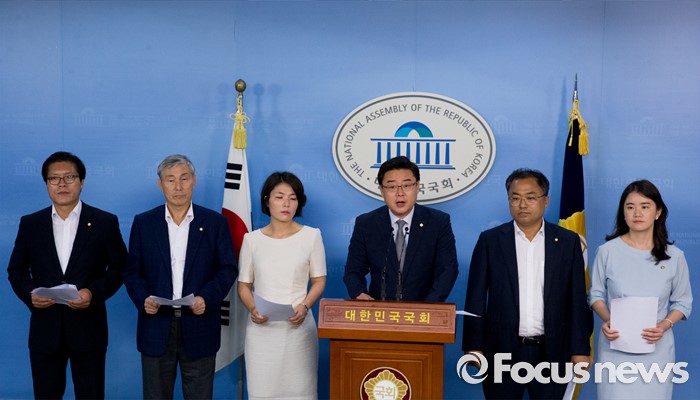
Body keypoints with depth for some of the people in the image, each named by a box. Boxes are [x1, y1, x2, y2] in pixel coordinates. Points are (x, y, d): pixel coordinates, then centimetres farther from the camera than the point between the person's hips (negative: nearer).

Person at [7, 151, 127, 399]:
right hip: (45, 328, 2)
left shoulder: (105, 223, -1)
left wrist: (94, 292, -15)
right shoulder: (30, 224, 5)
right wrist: (29, 294, -10)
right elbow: (16, 270, 10)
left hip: (88, 327, -2)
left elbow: (120, 268, 1)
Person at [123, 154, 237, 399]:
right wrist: (143, 298, -13)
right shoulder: (143, 223, 5)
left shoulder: (215, 222, 2)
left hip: (199, 326, -1)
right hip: (156, 326, 1)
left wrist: (207, 298, -15)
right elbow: (132, 271, 6)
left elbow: (227, 269, 1)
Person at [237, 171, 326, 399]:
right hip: (262, 328, 1)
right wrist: (252, 309, -11)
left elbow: (319, 281, 5)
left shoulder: (311, 235, 1)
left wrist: (305, 306, -13)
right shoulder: (252, 239, 4)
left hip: (298, 327, -1)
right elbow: (244, 285, 9)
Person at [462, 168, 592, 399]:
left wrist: (580, 349, 0)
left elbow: (577, 300, 4)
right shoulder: (490, 240, 2)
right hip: (503, 351, 0)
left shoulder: (568, 242, 4)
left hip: (551, 352, 1)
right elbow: (476, 299, 1)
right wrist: (473, 346, -4)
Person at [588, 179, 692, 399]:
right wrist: (607, 319, -14)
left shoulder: (674, 256, -1)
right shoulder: (607, 251, -5)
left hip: (656, 348, 1)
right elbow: (596, 294, 4)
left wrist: (664, 325, -13)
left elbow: (683, 302, 5)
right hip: (615, 346, -1)